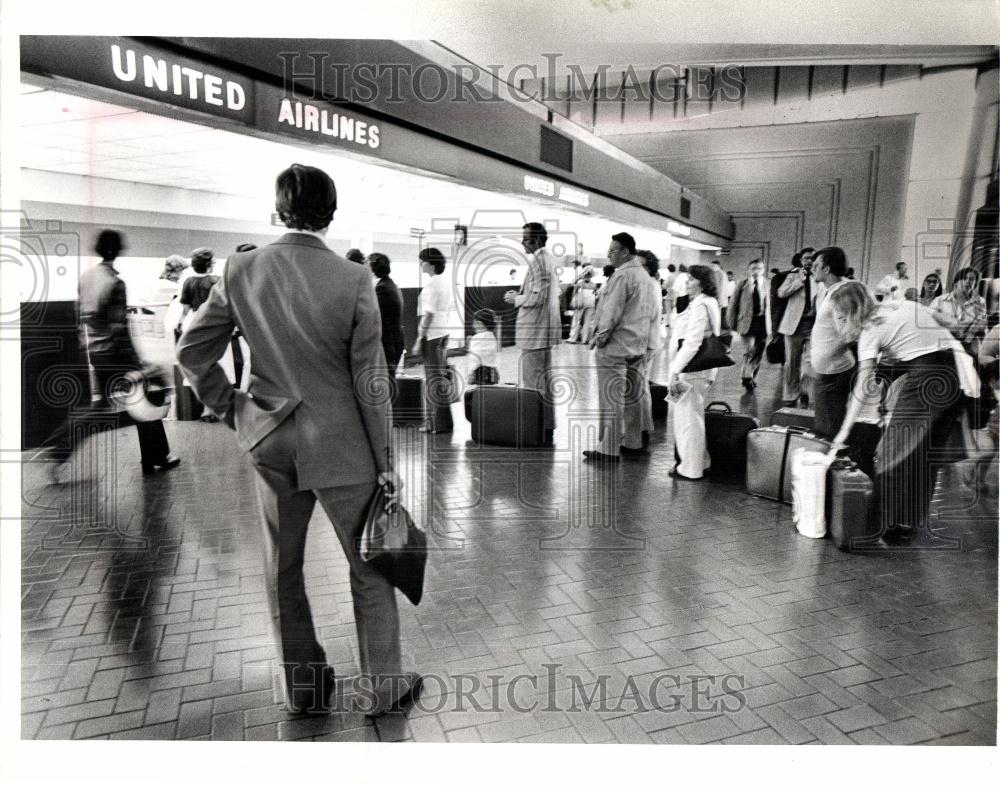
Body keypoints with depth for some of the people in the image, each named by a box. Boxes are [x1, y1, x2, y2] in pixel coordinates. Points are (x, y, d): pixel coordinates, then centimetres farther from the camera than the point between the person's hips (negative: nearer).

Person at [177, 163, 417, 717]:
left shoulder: (240, 270, -4)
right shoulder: (353, 280, -14)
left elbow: (192, 352, 1)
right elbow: (370, 381, -12)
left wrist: (229, 407, 14)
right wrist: (385, 460, -4)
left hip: (268, 440, 4)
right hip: (339, 443, -3)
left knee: (282, 569, 19)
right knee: (369, 570, 13)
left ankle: (302, 687, 35)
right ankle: (385, 686, 27)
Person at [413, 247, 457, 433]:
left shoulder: (431, 284, -14)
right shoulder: (445, 282, 13)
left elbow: (428, 314, -18)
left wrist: (419, 340, -16)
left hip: (432, 334, -9)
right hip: (444, 332, 9)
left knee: (435, 379, -4)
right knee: (439, 377, 13)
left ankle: (442, 423, 0)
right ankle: (432, 421, 22)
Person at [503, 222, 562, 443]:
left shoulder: (537, 262, -15)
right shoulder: (548, 260, 17)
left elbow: (536, 298, -22)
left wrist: (515, 299, -6)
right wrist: (520, 296, 16)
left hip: (534, 332, -11)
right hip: (546, 330, 11)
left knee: (533, 384, -6)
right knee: (546, 381, 14)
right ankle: (547, 427, 22)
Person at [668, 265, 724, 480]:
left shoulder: (700, 305, -16)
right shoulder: (709, 303, 15)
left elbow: (692, 343, -23)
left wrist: (676, 372, -22)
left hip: (691, 370, -10)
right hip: (700, 369, 10)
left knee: (688, 417, -1)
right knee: (692, 417, 20)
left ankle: (690, 469, 9)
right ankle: (700, 462, 32)